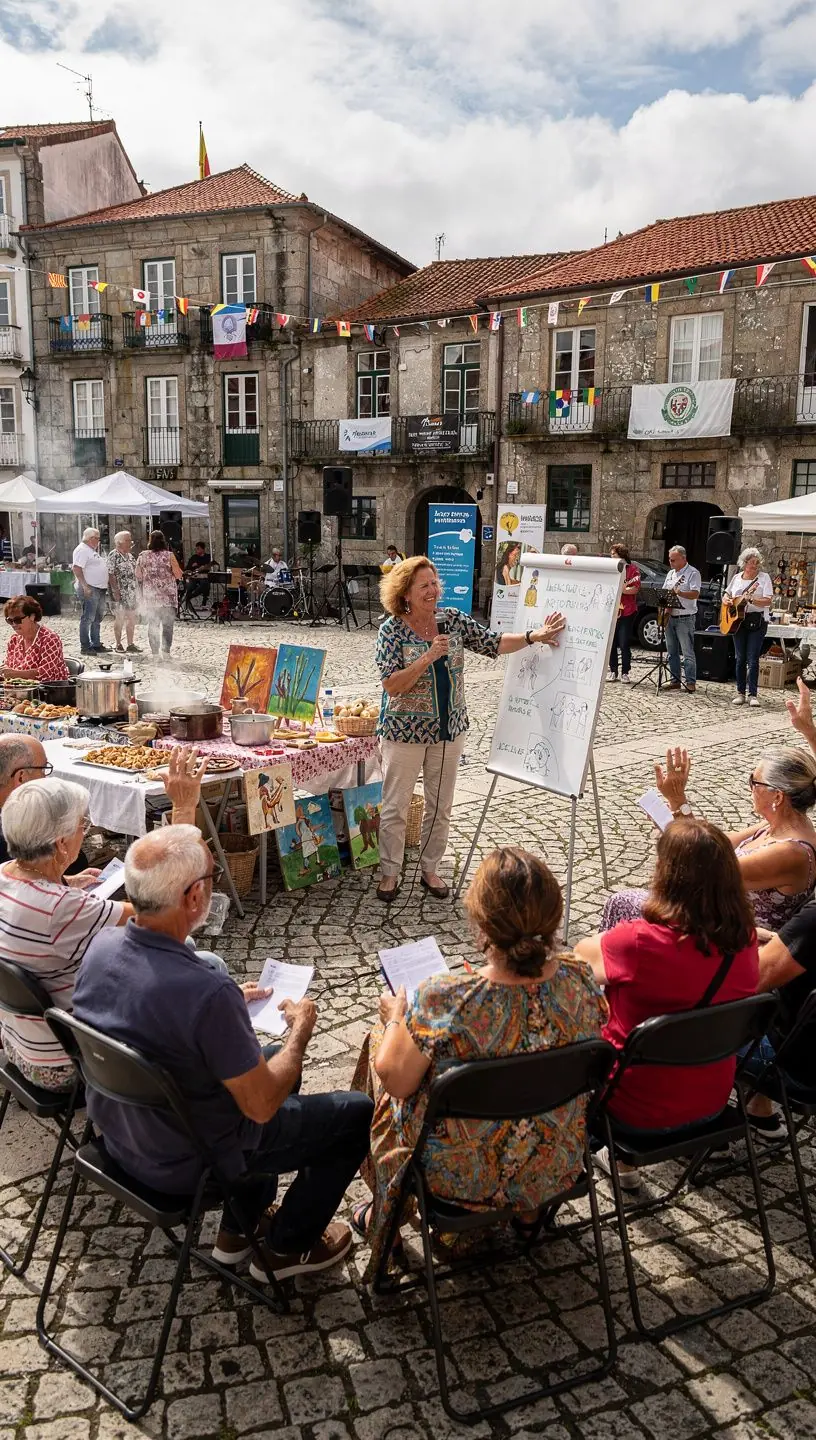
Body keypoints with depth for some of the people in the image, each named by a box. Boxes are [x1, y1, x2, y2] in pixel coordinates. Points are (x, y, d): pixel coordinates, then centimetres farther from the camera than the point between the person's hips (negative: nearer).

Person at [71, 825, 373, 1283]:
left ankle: (239, 1229, 34)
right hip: (188, 1164, -7)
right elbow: (262, 1106, -25)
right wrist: (301, 1031, -9)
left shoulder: (100, 947, -14)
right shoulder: (208, 993, -37)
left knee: (269, 1064, 27)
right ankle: (286, 1248, 24)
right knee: (359, 1114, 7)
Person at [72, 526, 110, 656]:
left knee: (97, 619, 14)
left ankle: (96, 644, 22)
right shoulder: (82, 550, -10)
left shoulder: (92, 550, 21)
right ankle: (85, 647, -4)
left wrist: (105, 587, 21)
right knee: (88, 618, -7)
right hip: (90, 589, -10)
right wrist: (85, 586, -25)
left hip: (100, 589, 10)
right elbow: (77, 569, -20)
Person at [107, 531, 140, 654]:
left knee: (132, 618, 8)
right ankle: (118, 643, 10)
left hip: (132, 592, 7)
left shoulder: (130, 555, 14)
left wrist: (137, 591, 14)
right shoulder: (114, 555, -9)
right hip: (120, 592, -7)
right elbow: (111, 574, -13)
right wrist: (115, 590, -19)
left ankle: (130, 644, 14)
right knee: (120, 617, -1)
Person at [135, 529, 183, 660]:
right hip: (168, 596, -2)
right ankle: (165, 651, -5)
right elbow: (178, 575, -7)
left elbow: (138, 575, 5)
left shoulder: (143, 556, 1)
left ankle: (155, 653, 8)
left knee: (152, 624, 8)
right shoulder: (169, 555, -6)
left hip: (149, 596, 2)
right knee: (168, 624, 4)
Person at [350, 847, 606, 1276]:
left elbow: (397, 1081, -19)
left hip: (464, 1173, -4)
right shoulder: (578, 981, -20)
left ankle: (385, 1214, 39)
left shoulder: (443, 1001, -35)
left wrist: (396, 1016, 0)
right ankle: (528, 1207, 45)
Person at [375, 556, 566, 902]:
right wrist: (429, 656, -28)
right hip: (405, 731, -4)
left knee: (440, 807, 13)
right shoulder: (392, 630, -12)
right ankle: (390, 873, 21)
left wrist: (533, 637, -14)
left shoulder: (453, 620, -1)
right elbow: (391, 685, -19)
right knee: (395, 807, 5)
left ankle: (430, 869, 29)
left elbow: (494, 643, -1)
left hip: (449, 730, 4)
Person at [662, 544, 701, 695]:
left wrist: (679, 593, -32)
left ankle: (691, 683, -7)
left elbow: (695, 594, -18)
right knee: (672, 652, 10)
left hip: (685, 618, -8)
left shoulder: (693, 573, -7)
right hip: (669, 617, 8)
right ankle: (675, 681, 16)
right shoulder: (670, 574, 16)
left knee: (687, 652, -8)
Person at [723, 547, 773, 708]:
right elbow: (726, 594, 23)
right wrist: (727, 600, 0)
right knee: (740, 658, 6)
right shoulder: (736, 577, 10)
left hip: (757, 621, -4)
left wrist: (751, 600, -26)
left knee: (752, 659, -7)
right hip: (737, 620, 4)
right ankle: (740, 693, 13)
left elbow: (768, 601, -12)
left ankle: (753, 694, -3)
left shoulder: (764, 577, -3)